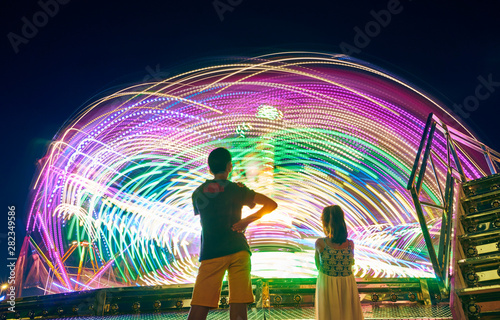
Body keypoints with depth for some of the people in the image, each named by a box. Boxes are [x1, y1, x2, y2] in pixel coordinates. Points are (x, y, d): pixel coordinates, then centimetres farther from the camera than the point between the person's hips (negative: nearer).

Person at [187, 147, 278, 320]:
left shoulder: (198, 193, 11)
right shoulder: (236, 189, 3)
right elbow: (271, 204, -1)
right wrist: (247, 220, -2)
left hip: (211, 253, 2)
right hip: (238, 249, -1)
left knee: (199, 304, 2)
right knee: (238, 302, 0)